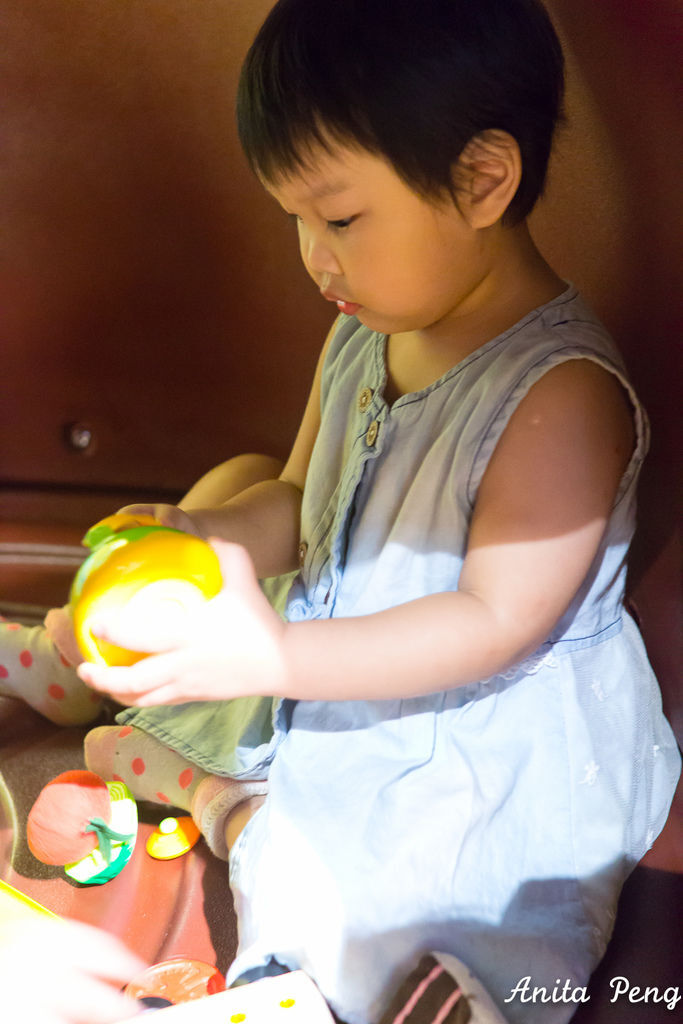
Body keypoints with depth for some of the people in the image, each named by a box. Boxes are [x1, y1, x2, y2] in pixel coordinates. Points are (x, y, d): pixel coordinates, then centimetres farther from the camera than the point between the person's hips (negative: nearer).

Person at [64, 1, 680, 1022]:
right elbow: (299, 503, 9)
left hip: (492, 737, -7)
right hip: (340, 678, 8)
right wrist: (205, 536, -12)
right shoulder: (363, 335, -2)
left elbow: (494, 624, -26)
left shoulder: (562, 394, -26)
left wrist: (275, 657, -32)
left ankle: (232, 809, 5)